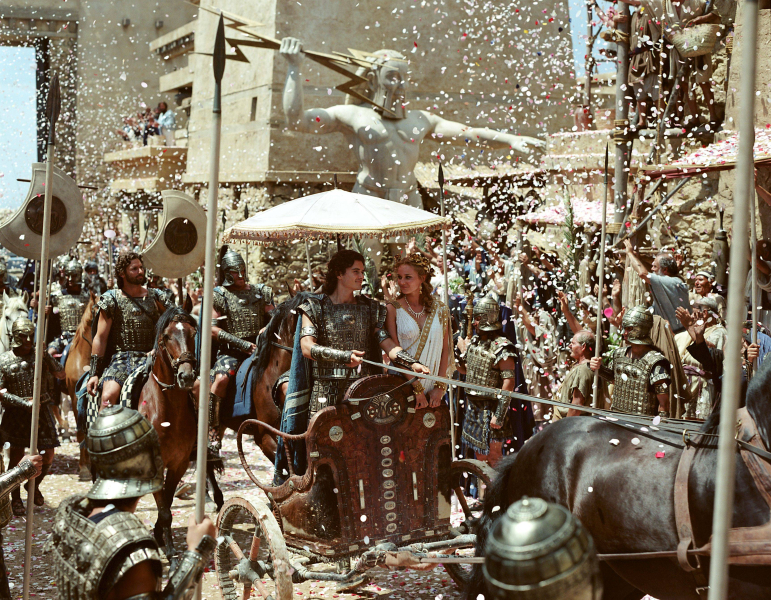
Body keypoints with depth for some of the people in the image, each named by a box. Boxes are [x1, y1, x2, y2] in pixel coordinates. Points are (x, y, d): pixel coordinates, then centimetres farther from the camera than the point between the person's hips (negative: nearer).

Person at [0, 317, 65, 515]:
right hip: (16, 413, -2)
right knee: (17, 454, -2)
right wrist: (24, 403, -17)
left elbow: (61, 375, -1)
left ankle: (34, 485, 29)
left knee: (48, 454, 1)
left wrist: (47, 359, -16)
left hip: (41, 410, 2)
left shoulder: (41, 355, 3)